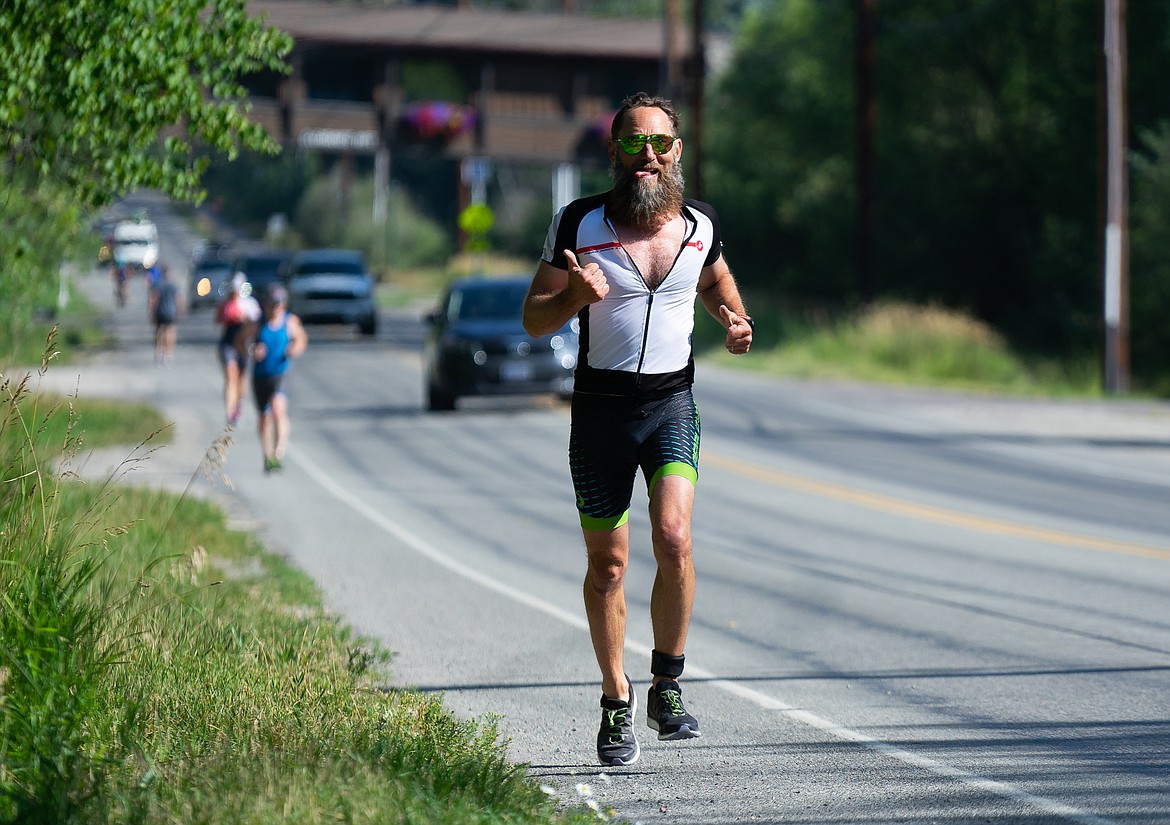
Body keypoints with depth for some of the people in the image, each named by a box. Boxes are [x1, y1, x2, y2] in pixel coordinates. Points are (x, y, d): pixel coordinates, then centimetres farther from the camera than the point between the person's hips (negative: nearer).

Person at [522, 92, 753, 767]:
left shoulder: (701, 224, 2)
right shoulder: (579, 224, -5)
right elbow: (534, 318, -1)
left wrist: (735, 321, 3)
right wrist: (576, 297, -22)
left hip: (672, 405, 0)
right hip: (601, 407, 0)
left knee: (674, 537, -20)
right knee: (608, 563, 5)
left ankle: (668, 687, -3)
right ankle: (617, 701, 22)